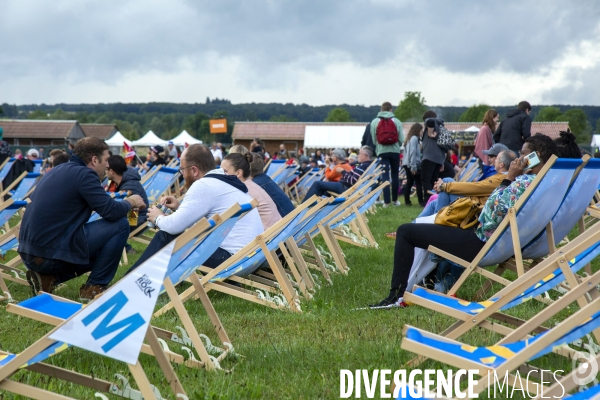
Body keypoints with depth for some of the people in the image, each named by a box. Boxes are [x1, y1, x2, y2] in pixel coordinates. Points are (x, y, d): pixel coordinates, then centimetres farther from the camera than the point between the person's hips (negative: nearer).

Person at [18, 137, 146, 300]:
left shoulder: (60, 170, 18)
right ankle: (95, 286, 6)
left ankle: (47, 277, 11)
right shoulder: (84, 174, -9)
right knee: (120, 224, 0)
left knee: (100, 249, 30)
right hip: (52, 253, -9)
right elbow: (111, 212, -13)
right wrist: (130, 202, 9)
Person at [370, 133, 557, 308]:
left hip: (481, 244, -11)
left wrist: (509, 177, -17)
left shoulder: (526, 181, -22)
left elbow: (495, 207, -25)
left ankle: (397, 295, -3)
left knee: (405, 231, -4)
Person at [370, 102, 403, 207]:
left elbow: (373, 140, 1)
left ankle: (386, 201, -8)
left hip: (382, 151, -1)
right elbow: (402, 139, -3)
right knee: (395, 175, 14)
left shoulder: (374, 122, -1)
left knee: (385, 176, -1)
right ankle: (395, 200, 22)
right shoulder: (397, 121, -3)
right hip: (395, 151, 1)